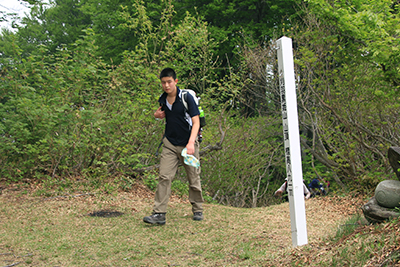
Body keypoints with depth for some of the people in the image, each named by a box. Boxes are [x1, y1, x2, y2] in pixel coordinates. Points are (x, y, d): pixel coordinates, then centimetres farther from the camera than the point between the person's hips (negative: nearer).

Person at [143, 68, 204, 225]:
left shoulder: (186, 97, -12)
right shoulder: (163, 99, 4)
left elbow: (196, 122, -16)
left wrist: (191, 143, -28)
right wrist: (157, 114, 3)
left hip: (187, 144, -4)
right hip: (170, 144, 4)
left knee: (194, 179, 6)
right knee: (164, 177, -7)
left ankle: (198, 210, 24)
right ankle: (159, 214, -7)